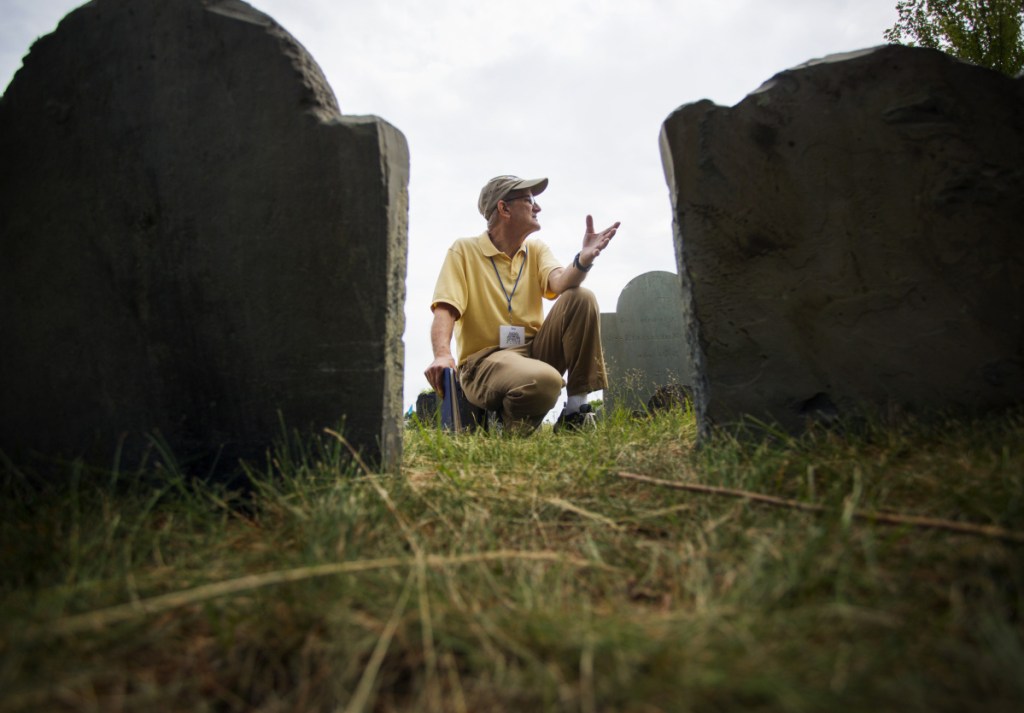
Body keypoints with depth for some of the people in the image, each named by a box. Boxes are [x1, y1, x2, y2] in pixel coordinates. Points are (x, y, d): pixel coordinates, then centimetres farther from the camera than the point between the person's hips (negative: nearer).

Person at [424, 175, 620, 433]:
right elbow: (445, 310, -10)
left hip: (532, 350, 6)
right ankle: (512, 429, -4)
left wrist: (583, 260, -32)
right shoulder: (464, 250, 2)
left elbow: (560, 283, -9)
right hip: (484, 359, -5)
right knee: (545, 380, -37)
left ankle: (575, 409, -12)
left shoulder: (536, 249, 13)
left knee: (581, 298, -17)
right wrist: (442, 354, -30)